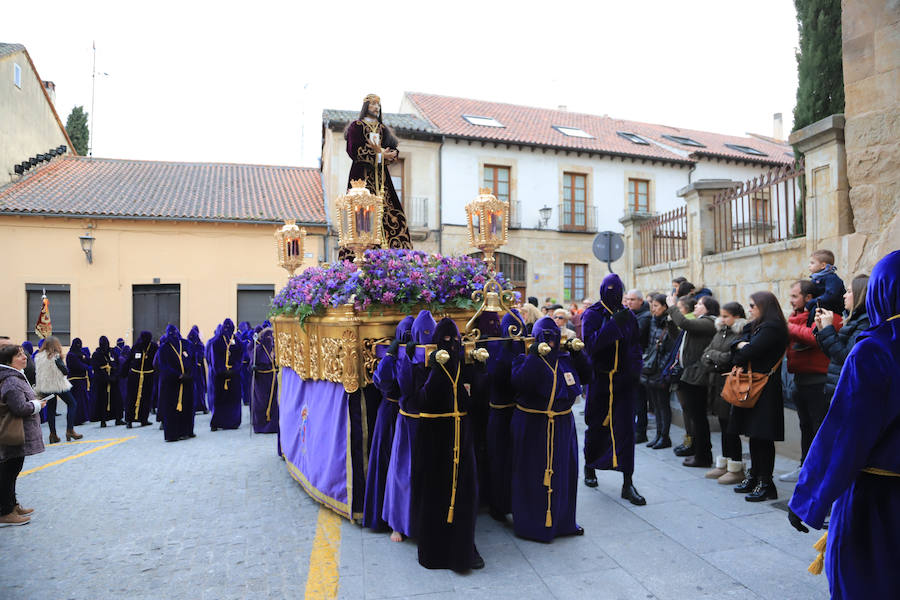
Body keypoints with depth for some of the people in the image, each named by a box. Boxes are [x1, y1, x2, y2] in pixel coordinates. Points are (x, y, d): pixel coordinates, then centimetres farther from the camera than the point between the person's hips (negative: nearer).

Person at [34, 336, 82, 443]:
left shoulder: (38, 356, 3)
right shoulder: (56, 356, -14)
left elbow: (35, 372, 8)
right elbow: (66, 371, -15)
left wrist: (36, 387, 16)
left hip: (44, 386, 6)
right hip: (59, 385, -6)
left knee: (50, 408, 12)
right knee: (72, 404, 8)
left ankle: (53, 434, 13)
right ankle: (70, 430, 1)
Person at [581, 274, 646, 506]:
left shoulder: (628, 315, 7)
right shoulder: (592, 314, -5)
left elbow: (635, 345, 15)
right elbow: (590, 343, -20)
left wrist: (635, 370, 2)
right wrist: (614, 324, -26)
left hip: (624, 381, 2)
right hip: (600, 380, -2)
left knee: (625, 429, -3)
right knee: (597, 426, 11)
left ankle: (628, 483, 2)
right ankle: (589, 467, 35)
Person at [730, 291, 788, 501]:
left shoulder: (772, 328, -14)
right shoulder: (755, 326, 17)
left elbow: (748, 353, -21)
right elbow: (737, 344, 9)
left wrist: (740, 352, 0)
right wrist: (742, 345, -12)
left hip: (765, 389, -9)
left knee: (762, 436, -4)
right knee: (754, 434, 15)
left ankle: (765, 484, 4)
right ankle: (754, 477, 24)